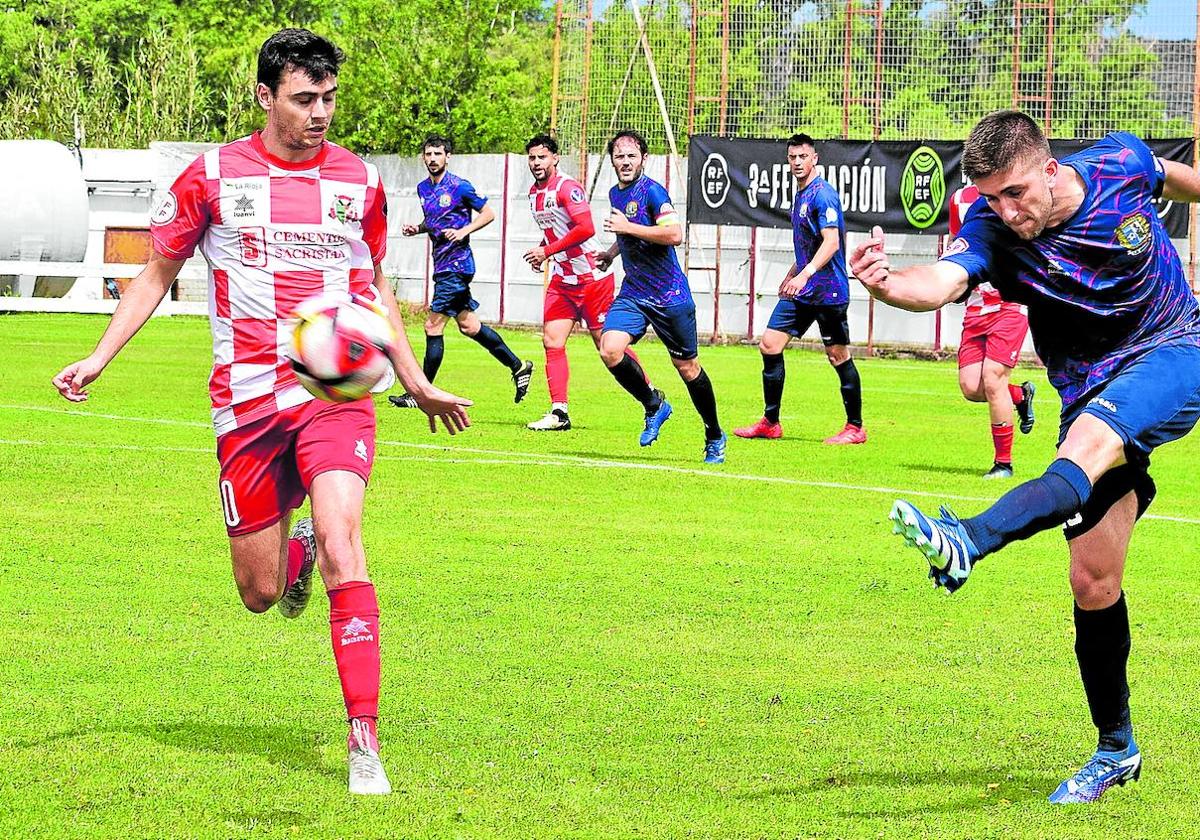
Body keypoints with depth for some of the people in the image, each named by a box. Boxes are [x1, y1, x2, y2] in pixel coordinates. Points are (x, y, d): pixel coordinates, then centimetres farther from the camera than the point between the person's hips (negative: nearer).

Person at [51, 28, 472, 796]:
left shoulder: (360, 181, 7)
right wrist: (100, 357, 3)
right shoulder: (213, 177, 2)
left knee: (340, 535, -24)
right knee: (259, 594, 4)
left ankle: (365, 740, -23)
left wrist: (417, 383, 24)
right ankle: (295, 555, 45)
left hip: (337, 390, 0)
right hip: (247, 400, 0)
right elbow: (158, 273, 12)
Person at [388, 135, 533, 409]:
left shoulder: (459, 187, -11)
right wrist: (417, 228, 5)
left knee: (433, 327, -7)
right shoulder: (423, 188, 11)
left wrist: (463, 231, -17)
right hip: (443, 264, 8)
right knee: (469, 326, 13)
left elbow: (488, 213, -5)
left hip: (456, 265, -8)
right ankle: (518, 367, 25)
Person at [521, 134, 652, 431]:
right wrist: (541, 252, 7)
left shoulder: (567, 188, -16)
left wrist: (547, 251, -22)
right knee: (552, 342, -4)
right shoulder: (534, 192, 11)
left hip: (592, 276, -8)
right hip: (562, 280, 8)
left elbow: (586, 229, -26)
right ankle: (559, 413, -3)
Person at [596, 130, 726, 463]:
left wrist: (628, 227, -23)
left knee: (687, 367, 4)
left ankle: (714, 437, 22)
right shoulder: (615, 193, 11)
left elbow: (675, 234, -26)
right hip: (633, 294, 6)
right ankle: (653, 406, 6)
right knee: (610, 349, -17)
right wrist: (612, 252, 18)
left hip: (670, 296, -6)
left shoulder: (652, 191, -13)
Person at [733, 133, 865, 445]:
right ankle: (770, 423, 10)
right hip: (801, 291, 9)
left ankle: (855, 428, 7)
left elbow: (831, 242, -24)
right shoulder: (800, 196, 15)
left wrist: (805, 274, -34)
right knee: (769, 345, 4)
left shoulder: (823, 195, -14)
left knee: (838, 356, -3)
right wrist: (791, 275, 29)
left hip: (828, 290, -9)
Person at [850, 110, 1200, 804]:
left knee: (1091, 440, -35)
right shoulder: (993, 229, -15)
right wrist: (890, 284, -59)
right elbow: (942, 282, -37)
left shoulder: (1120, 164, -13)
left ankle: (967, 544, -60)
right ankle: (1117, 749, 15)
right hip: (1092, 391, 3)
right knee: (1093, 583, -3)